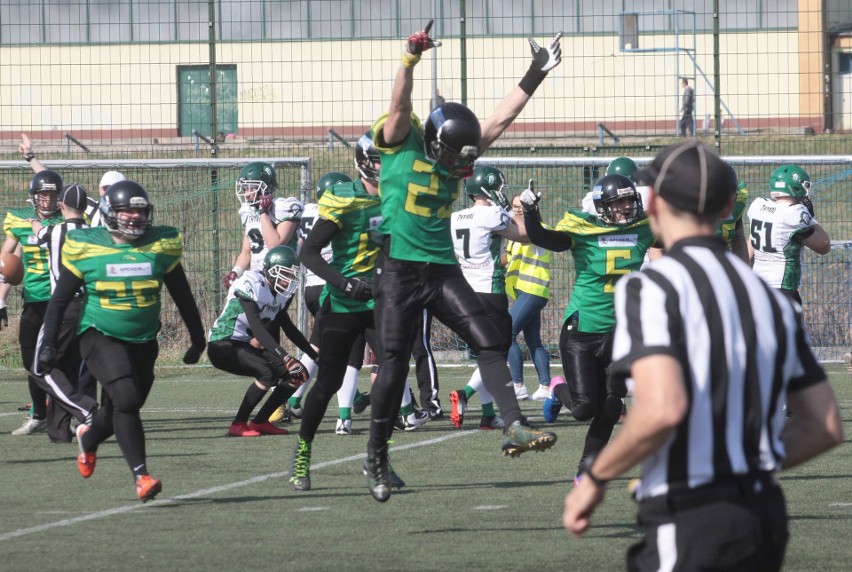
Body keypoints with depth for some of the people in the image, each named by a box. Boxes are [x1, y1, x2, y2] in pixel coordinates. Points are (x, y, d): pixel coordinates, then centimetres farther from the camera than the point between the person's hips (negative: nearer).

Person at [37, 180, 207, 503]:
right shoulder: (85, 248, -7)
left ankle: (89, 439, 45)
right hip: (100, 338, -4)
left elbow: (182, 297, 10)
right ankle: (141, 476, -19)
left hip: (144, 342, 4)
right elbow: (60, 300, 1)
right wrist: (48, 344, -3)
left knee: (119, 408, 10)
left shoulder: (161, 246, -1)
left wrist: (197, 339, 14)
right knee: (126, 398, -22)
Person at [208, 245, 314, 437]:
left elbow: (288, 328, 17)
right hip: (223, 346, -9)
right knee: (267, 372, -31)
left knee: (297, 374, -2)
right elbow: (257, 328, -31)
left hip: (248, 346, 9)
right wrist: (285, 358, -37)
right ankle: (238, 425, -19)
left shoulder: (281, 292, 5)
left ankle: (260, 422, 6)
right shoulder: (250, 285, -23)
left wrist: (316, 356, 13)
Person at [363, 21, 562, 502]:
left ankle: (515, 427, -15)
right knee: (393, 367, -1)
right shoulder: (402, 144, -6)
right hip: (399, 271, -5)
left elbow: (502, 119, 10)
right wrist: (411, 58, -35)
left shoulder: (459, 152, 9)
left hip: (443, 269, 5)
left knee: (488, 341, -10)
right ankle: (377, 457, 12)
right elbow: (401, 105, -21)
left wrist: (536, 75, 6)